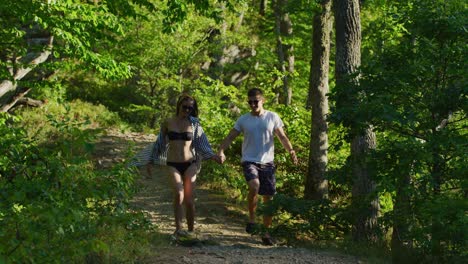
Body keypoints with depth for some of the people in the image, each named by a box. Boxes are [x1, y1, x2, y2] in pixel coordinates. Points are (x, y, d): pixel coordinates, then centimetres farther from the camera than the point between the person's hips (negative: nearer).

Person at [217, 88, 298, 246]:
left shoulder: (272, 117, 4)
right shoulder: (243, 120, 4)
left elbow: (282, 137, 3)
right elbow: (230, 137, 3)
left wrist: (291, 150, -15)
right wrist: (221, 151, -15)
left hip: (267, 162, 2)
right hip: (249, 161, -2)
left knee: (269, 198, 3)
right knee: (254, 186, -30)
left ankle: (266, 232, 16)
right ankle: (252, 219, -7)